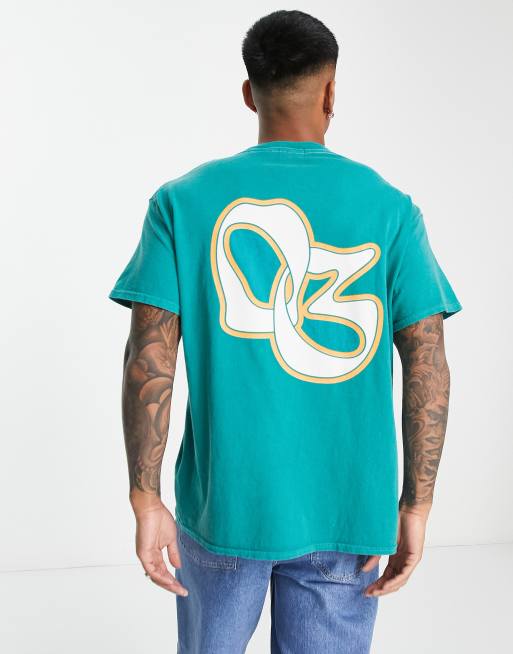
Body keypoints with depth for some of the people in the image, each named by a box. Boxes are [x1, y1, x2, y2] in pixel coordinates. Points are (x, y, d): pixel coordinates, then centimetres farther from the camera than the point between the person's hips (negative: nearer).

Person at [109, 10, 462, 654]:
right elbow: (428, 361, -6)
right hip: (346, 511, 0)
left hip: (224, 502, 0)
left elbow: (149, 356, -9)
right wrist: (415, 508, -1)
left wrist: (146, 502, -4)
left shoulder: (183, 200, -3)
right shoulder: (387, 206, -2)